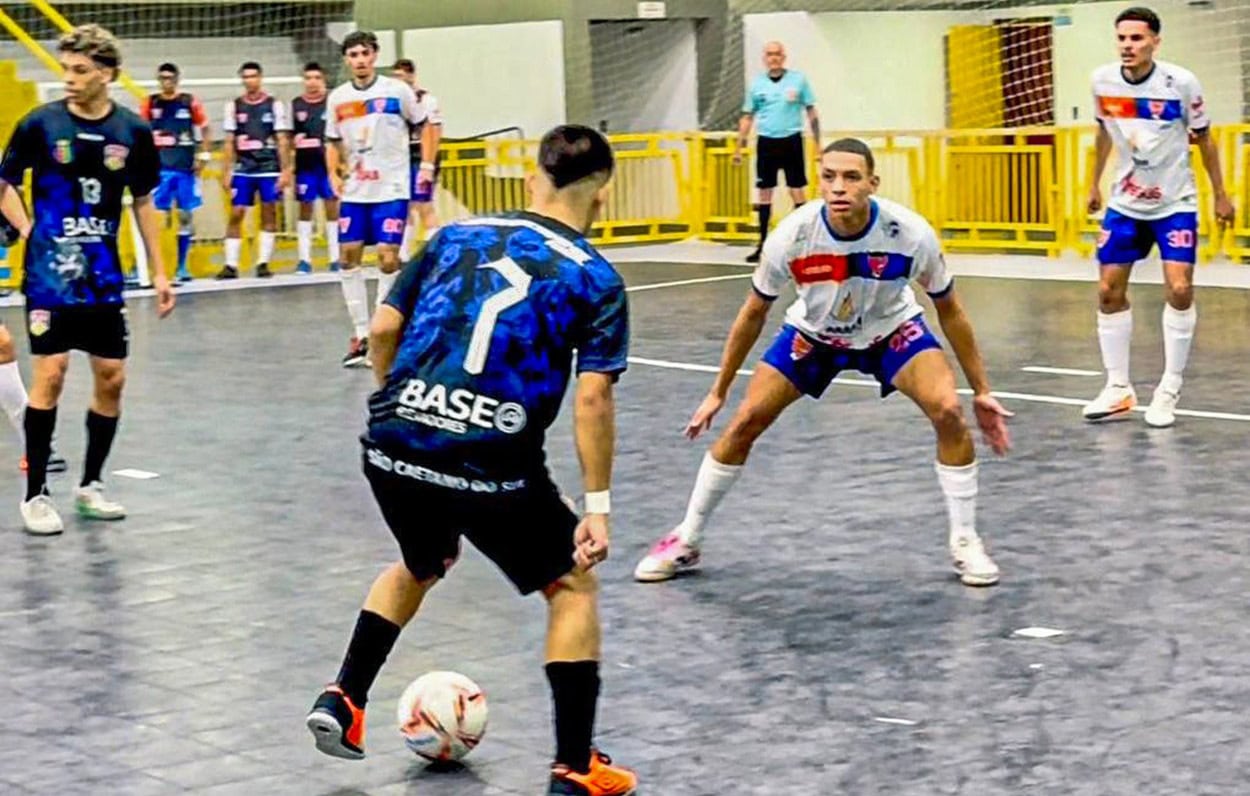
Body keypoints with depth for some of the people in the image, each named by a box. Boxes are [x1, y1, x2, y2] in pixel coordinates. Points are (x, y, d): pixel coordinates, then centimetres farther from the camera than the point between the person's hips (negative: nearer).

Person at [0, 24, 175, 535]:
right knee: (50, 373, -9)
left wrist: (158, 271, 9)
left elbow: (143, 202, 11)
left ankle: (90, 485, 21)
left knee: (111, 377, 4)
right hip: (50, 274, -3)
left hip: (104, 276, 3)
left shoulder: (132, 131, 1)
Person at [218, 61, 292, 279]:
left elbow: (283, 141, 1)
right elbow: (229, 142, 9)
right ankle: (231, 265, -2)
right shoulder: (234, 106, 8)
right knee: (235, 215, -4)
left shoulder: (275, 105, 2)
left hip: (269, 169, -1)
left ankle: (263, 263, 8)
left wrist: (285, 171, -5)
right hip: (242, 170, 1)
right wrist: (226, 172, 3)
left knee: (268, 215, 1)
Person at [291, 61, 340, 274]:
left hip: (328, 163, -2)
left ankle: (335, 258, 7)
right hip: (304, 166, 2)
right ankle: (305, 259, 10)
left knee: (332, 208, 2)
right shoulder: (295, 105, 6)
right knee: (305, 209, 6)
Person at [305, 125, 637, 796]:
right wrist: (597, 505, -4)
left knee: (419, 567, 35)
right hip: (492, 468, -4)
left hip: (392, 447, 5)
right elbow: (592, 398, -7)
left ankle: (342, 701, 30)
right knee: (573, 588, 17)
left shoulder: (455, 236, 13)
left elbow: (384, 329, 10)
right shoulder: (595, 278, 2)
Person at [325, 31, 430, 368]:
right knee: (349, 257, 2)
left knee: (388, 258, -9)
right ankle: (360, 334, 12)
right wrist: (334, 174, 1)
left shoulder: (397, 91, -5)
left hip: (391, 189, -4)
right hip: (354, 191, 4)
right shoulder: (337, 98, 4)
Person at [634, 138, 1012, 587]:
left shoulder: (911, 234, -32)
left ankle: (965, 542, -3)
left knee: (948, 411, -22)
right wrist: (718, 392, -5)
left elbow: (949, 310, -13)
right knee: (745, 422, -8)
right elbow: (754, 313, -12)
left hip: (891, 329, 0)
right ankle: (686, 541, 11)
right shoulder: (792, 235, -30)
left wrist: (981, 391, -9)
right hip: (812, 332, 1)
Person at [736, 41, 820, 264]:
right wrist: (739, 147, 6)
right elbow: (747, 117, 11)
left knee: (797, 191, -3)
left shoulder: (798, 79, 0)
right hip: (766, 143, 2)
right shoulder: (756, 84, 6)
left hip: (791, 142, -2)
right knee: (764, 193, 6)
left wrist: (818, 144, 0)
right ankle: (763, 244, 13)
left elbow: (811, 112, 4)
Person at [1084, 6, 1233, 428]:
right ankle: (1119, 388, 14)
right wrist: (1095, 184, 18)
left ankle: (1169, 390, -1)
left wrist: (1220, 195, 2)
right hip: (1124, 203, 4)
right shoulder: (1103, 81, -8)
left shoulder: (1181, 83, -17)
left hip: (1174, 203, -3)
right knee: (1109, 292, 1)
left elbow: (1203, 139, -3)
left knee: (1179, 290, -14)